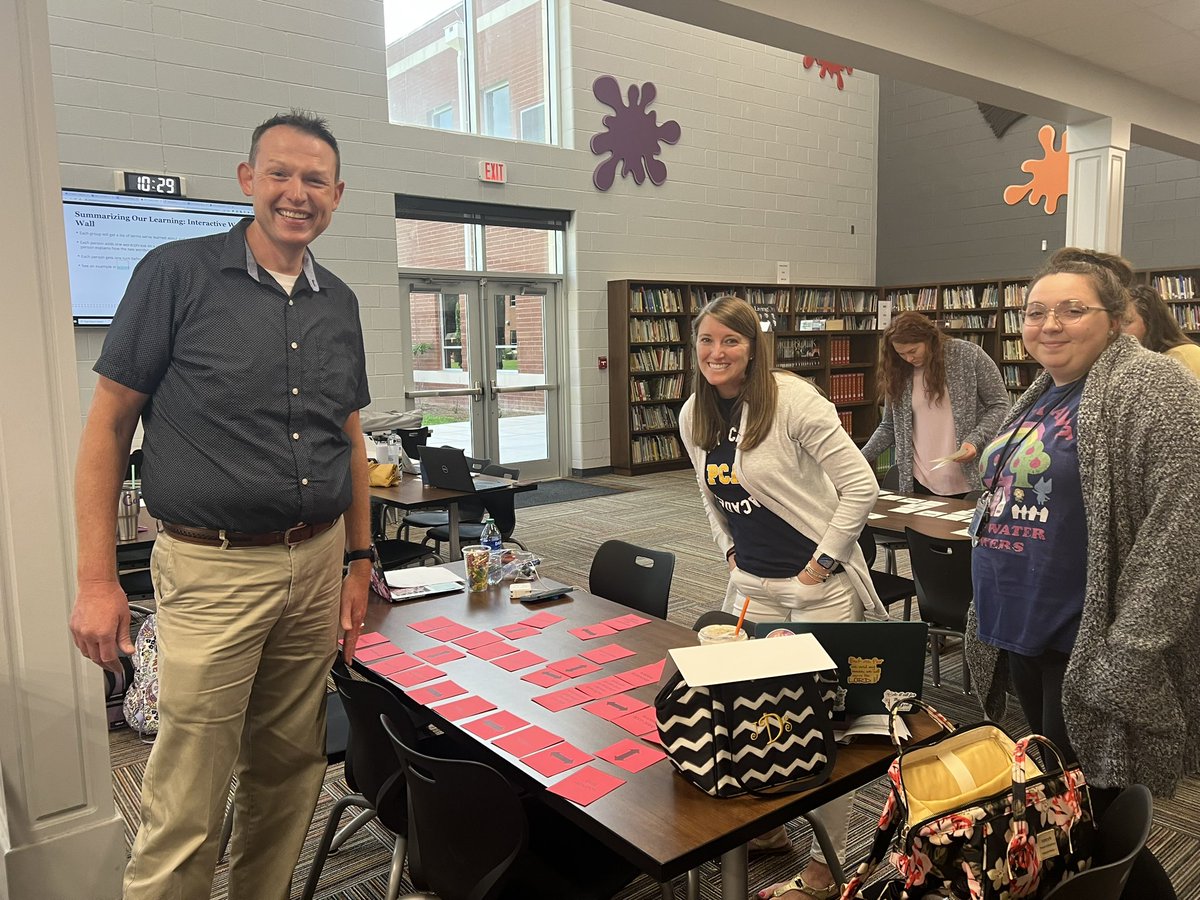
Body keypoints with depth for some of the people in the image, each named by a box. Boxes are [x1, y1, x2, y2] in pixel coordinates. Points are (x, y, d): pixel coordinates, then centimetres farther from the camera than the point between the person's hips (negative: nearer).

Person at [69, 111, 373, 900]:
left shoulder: (339, 303, 10)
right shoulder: (176, 275, -5)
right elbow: (109, 425, -4)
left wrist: (360, 561, 12)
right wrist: (98, 580, -8)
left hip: (316, 563, 5)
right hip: (213, 567, -4)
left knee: (291, 775, 15)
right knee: (186, 808, 3)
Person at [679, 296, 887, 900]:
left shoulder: (792, 401, -17)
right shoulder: (694, 416, 4)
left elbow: (861, 486, -16)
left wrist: (824, 561, -15)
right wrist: (729, 550, 9)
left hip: (819, 584, -6)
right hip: (751, 584, 7)